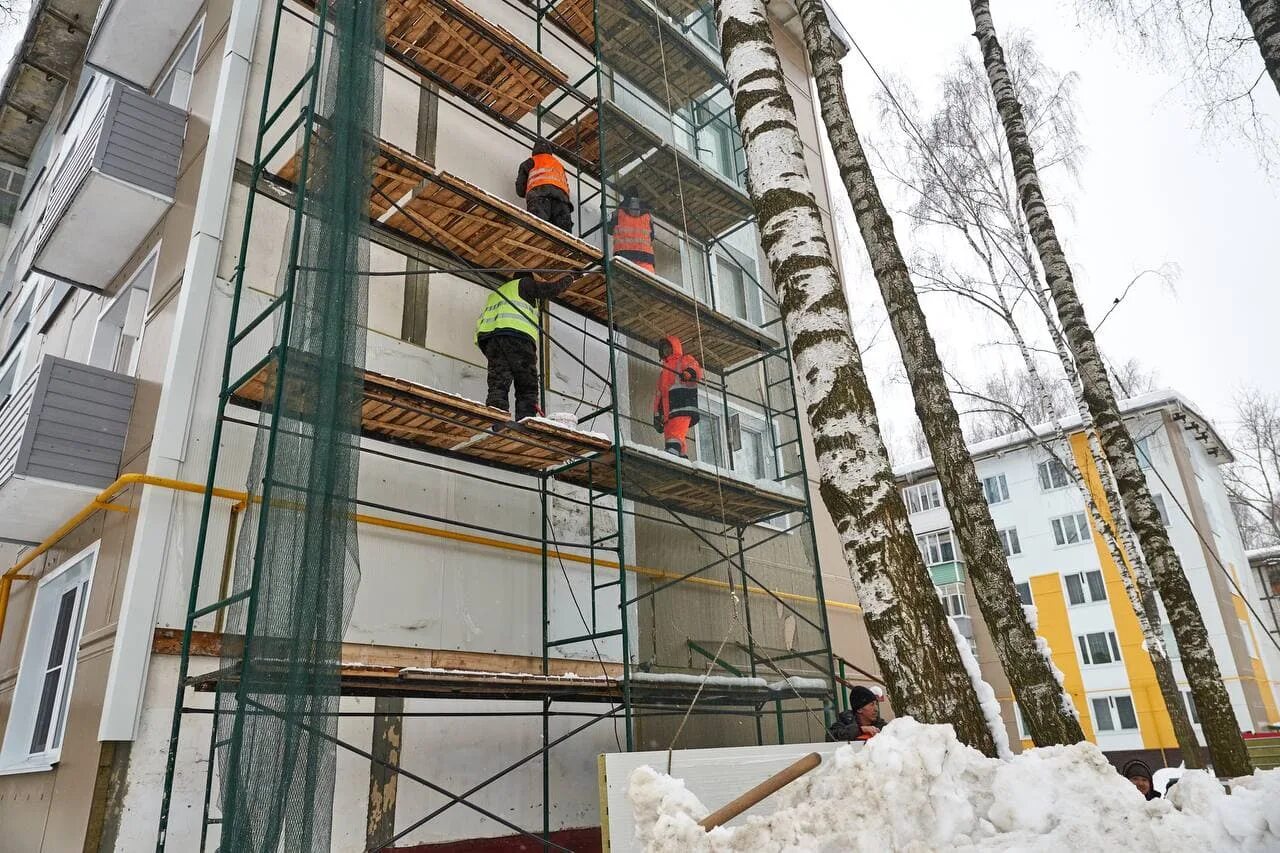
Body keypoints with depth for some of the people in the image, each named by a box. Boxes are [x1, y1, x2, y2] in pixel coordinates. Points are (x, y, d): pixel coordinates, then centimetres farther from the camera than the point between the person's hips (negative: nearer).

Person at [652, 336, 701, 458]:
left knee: (676, 434, -26)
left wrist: (689, 373, -32)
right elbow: (659, 394, 30)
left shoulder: (686, 360, 16)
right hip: (667, 412, 6)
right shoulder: (663, 372, 36)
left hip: (682, 406, -6)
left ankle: (672, 453, -42)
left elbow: (697, 370, -7)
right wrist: (656, 414, 18)